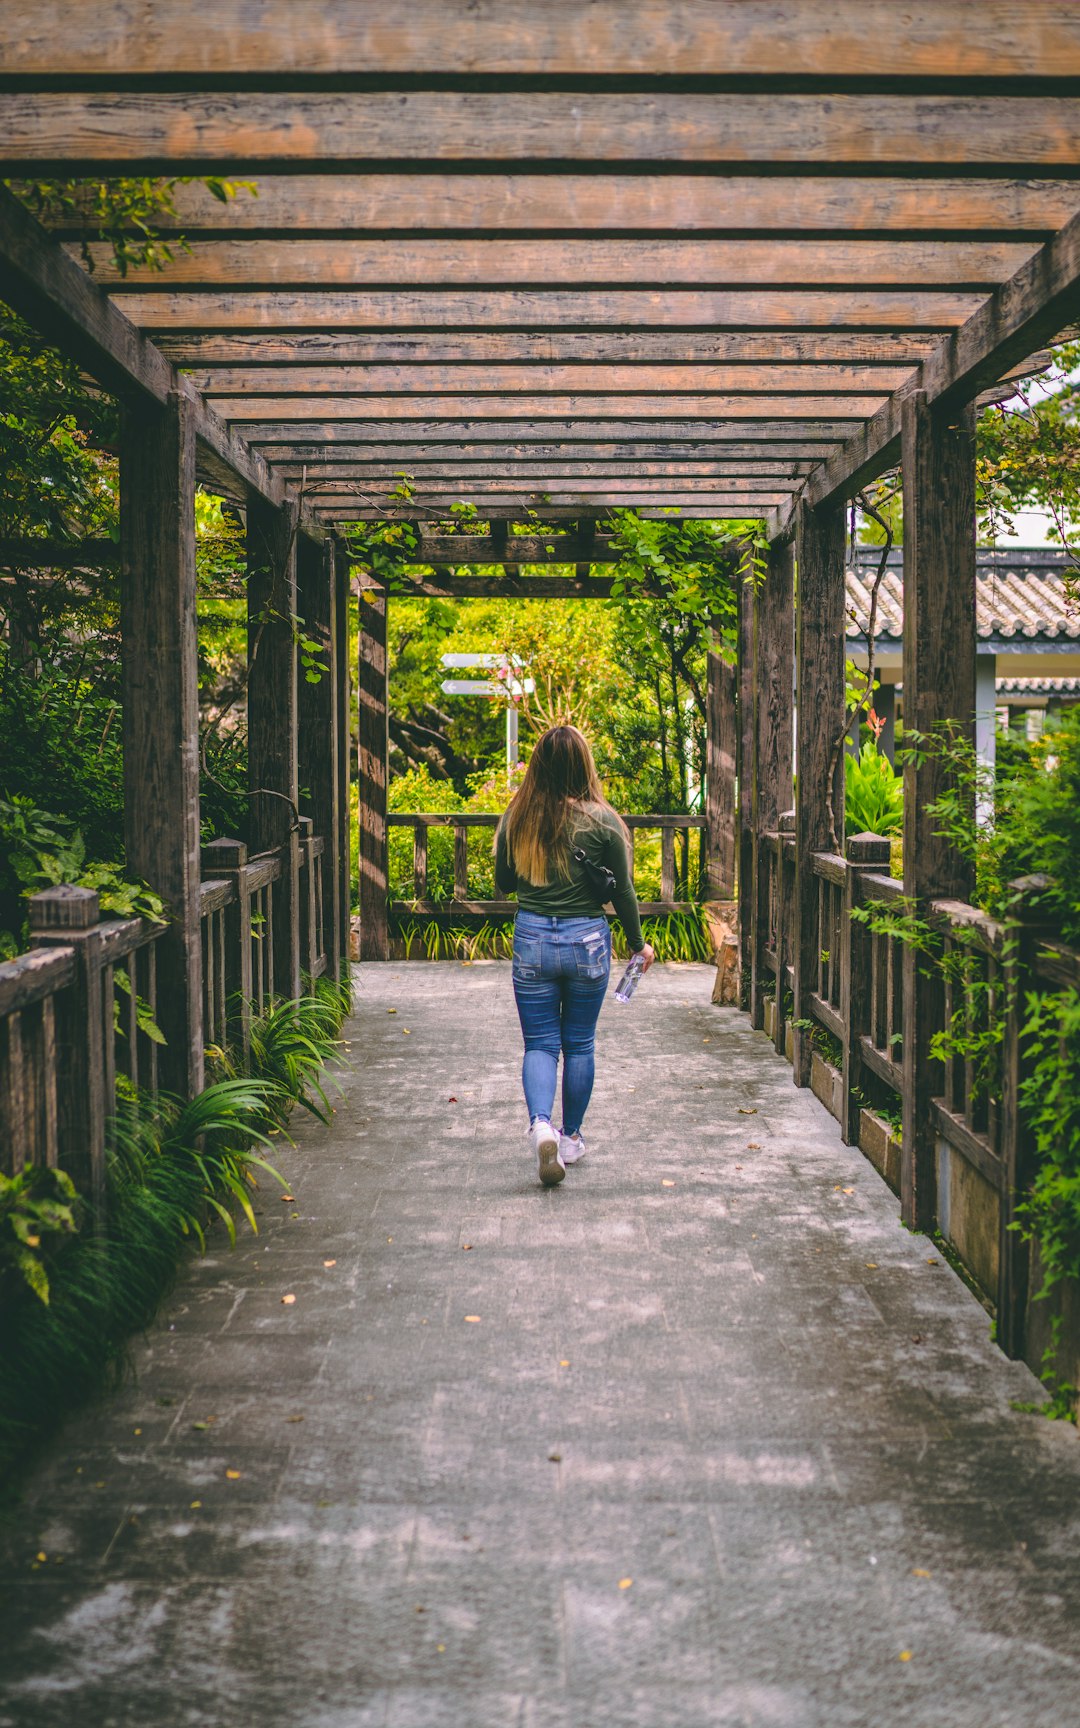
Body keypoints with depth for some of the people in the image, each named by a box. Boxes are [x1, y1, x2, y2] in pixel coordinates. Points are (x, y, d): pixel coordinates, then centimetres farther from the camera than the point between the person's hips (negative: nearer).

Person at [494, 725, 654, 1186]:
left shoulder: (516, 818, -4)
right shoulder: (602, 820, -9)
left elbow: (503, 883, 8)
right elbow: (623, 891, -2)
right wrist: (638, 944, 11)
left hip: (532, 940, 1)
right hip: (587, 941, -1)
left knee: (540, 1044, 7)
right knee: (580, 1044, 15)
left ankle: (540, 1124, -16)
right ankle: (571, 1138, 25)